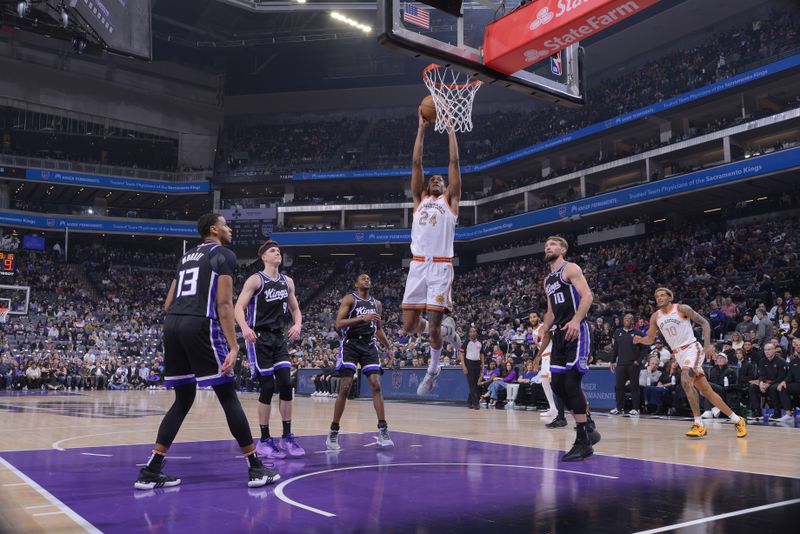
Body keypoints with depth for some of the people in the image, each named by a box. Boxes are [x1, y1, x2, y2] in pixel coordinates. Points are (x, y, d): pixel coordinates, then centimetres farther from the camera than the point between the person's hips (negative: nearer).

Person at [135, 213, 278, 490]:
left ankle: (150, 471, 11)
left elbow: (168, 303, 23)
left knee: (183, 400, 15)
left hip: (172, 323, 8)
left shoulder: (187, 256, 26)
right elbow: (223, 303, -9)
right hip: (201, 325, -7)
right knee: (228, 397, 0)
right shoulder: (224, 255, 2)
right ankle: (256, 468, 5)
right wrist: (233, 346, -12)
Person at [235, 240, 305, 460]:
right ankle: (265, 440, 6)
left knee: (286, 385, -1)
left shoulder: (287, 281, 11)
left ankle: (287, 437, 9)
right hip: (259, 338, -5)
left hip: (279, 337, 5)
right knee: (268, 387, -6)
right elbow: (239, 307, -12)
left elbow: (295, 309, 19)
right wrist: (245, 328, -31)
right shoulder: (255, 280, -6)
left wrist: (298, 324, -3)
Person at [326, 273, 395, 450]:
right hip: (350, 344, -4)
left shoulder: (377, 304, 15)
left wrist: (388, 347, 19)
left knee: (376, 386, -7)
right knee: (345, 388, -7)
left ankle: (383, 430, -5)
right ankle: (333, 432, 3)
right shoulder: (349, 299, -2)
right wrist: (362, 318, -22)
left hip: (369, 346, 4)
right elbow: (338, 323, -13)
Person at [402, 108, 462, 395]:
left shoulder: (450, 200, 14)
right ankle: (446, 329, 29)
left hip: (441, 266, -3)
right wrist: (422, 129, 15)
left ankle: (433, 369, 22)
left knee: (433, 325, -3)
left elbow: (454, 163, 8)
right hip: (417, 265, 3)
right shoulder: (419, 199, 20)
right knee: (409, 325, -1)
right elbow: (416, 164, 16)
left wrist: (450, 128, 12)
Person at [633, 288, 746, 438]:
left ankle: (699, 425, -20)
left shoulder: (682, 308, -8)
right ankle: (737, 420, 19)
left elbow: (704, 323, -6)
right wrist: (640, 339, -11)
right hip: (679, 354, 6)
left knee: (685, 381, -27)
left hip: (692, 348, -6)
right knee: (705, 390, 7)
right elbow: (650, 339, 12)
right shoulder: (655, 317, 7)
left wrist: (708, 344, -17)